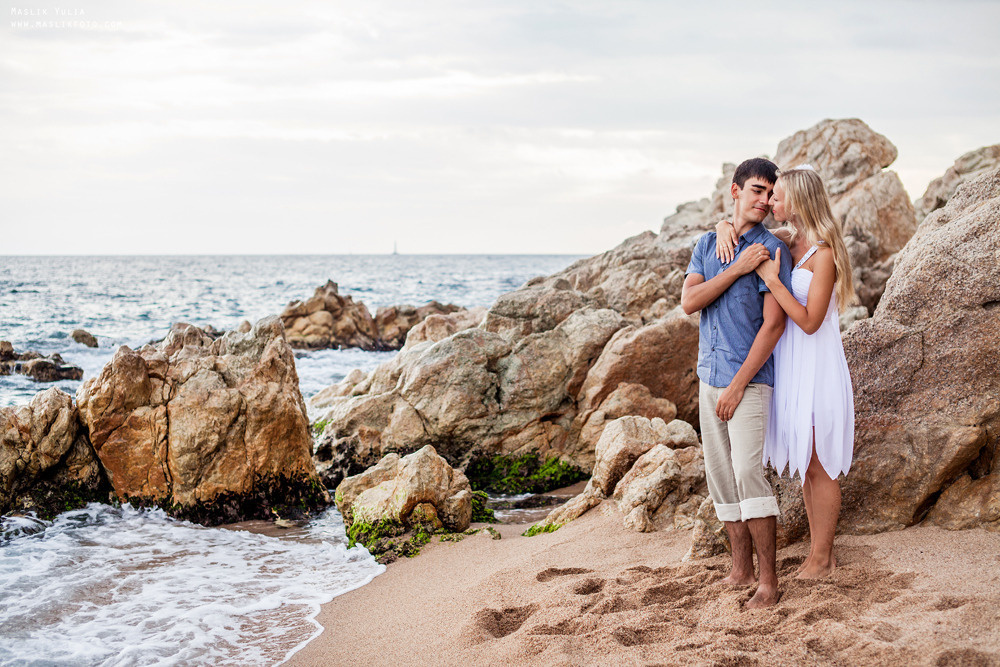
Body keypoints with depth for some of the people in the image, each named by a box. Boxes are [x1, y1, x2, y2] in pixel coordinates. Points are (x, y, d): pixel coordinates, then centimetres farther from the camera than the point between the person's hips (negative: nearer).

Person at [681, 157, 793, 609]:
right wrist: (736, 269, -13)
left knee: (747, 472, -15)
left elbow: (774, 324, -12)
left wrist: (738, 384, -15)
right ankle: (741, 569, 17)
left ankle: (768, 580, -10)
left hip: (749, 378, -6)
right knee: (720, 474, 8)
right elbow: (689, 302, -2)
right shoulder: (707, 245, 12)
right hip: (709, 377, 6)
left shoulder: (771, 249, -6)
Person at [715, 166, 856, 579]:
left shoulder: (823, 254, -16)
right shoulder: (784, 243, 6)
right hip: (790, 365, 8)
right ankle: (817, 552, 23)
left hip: (816, 368, -8)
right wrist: (725, 229, -4)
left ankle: (822, 559, 12)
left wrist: (771, 280, -23)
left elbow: (810, 321, -20)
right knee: (804, 467, 14)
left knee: (818, 467, 2)